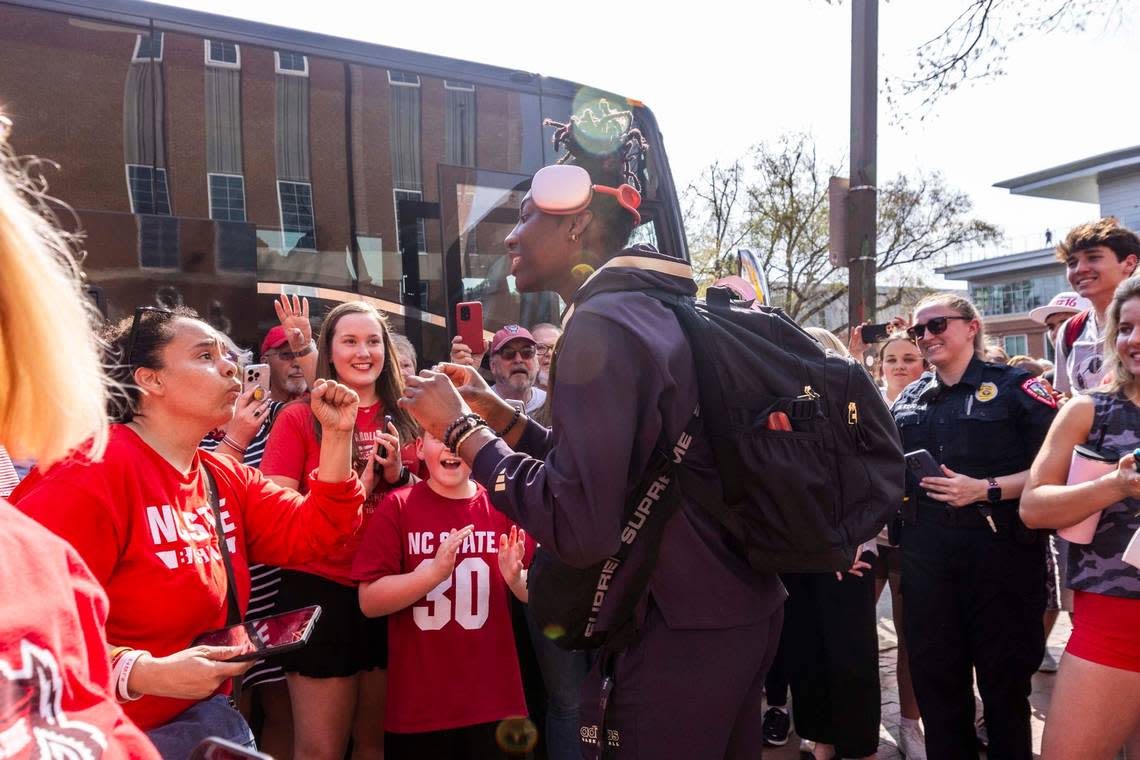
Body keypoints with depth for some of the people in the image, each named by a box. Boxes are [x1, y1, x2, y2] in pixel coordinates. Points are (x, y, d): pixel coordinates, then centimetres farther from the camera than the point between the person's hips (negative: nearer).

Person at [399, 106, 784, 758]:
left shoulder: (601, 324, -19)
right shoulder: (654, 311, 10)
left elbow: (578, 527, -26)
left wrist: (459, 429, -15)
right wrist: (497, 413, 9)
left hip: (678, 640, -9)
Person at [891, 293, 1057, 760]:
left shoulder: (1014, 386, -3)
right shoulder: (908, 400, 12)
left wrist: (986, 490, -20)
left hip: (999, 550, -4)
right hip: (925, 553, 4)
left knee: (1004, 678, 9)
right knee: (934, 676, 11)